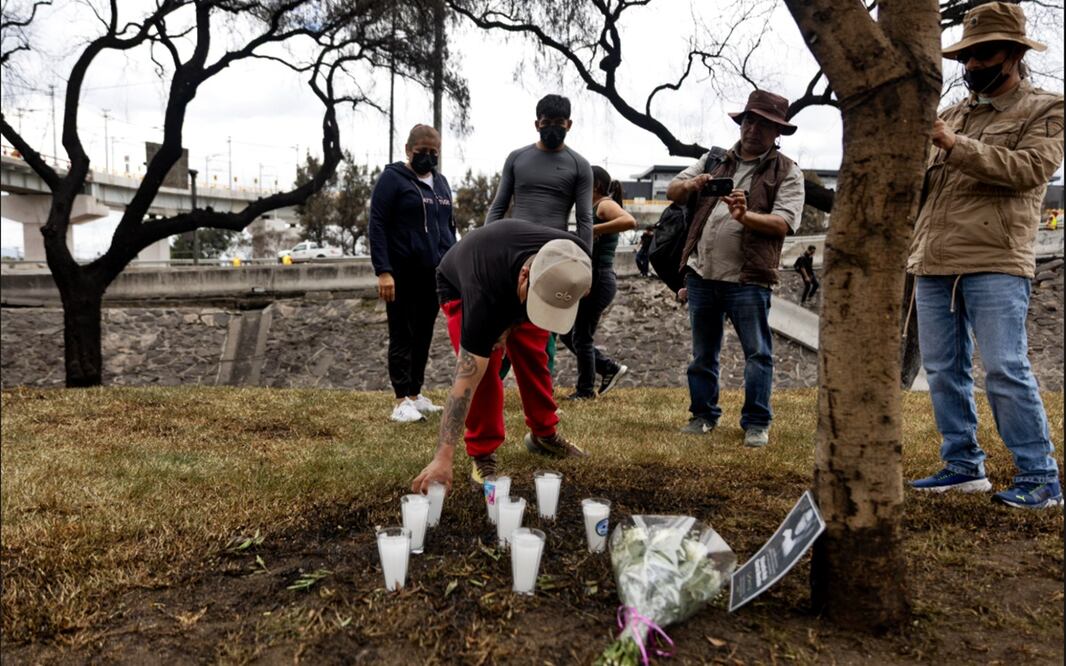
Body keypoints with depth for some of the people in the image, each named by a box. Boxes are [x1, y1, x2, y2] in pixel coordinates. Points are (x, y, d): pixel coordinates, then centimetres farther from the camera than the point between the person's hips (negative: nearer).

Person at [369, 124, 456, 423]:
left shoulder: (440, 182, 16)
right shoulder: (392, 178, -4)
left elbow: (449, 227, 22)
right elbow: (376, 226, -10)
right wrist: (383, 271, -18)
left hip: (434, 275, 6)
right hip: (403, 274, -6)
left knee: (424, 336, 9)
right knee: (403, 337, -1)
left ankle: (416, 393, 19)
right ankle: (402, 400, 4)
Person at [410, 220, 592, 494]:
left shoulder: (571, 261, -35)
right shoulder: (484, 297, -47)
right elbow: (466, 381, -43)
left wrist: (511, 325, -20)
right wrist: (444, 457, -45)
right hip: (461, 288, -4)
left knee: (533, 357, 0)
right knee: (483, 369, -21)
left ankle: (544, 434, 20)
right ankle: (482, 453, -4)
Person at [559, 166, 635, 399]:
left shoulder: (605, 205, -8)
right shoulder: (594, 209, 20)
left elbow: (629, 221, -29)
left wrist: (594, 229, -27)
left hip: (598, 281, -10)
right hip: (589, 281, 10)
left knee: (581, 337, 0)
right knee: (568, 334, 14)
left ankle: (585, 390, 15)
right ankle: (610, 368, 21)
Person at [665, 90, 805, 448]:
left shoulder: (787, 173, 4)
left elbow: (783, 223, -9)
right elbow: (671, 192, 11)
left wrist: (746, 216, -27)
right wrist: (690, 184, -12)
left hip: (746, 279, -4)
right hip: (701, 274, 4)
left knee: (758, 353, -2)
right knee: (703, 353, 12)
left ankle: (756, 423, 9)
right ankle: (703, 415, 25)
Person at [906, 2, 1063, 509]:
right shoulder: (954, 114, 21)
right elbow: (918, 180, 17)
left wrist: (954, 145, -19)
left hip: (996, 265, -6)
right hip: (933, 263, 6)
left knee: (1006, 369, -9)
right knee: (943, 371, 7)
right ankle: (963, 466, 19)